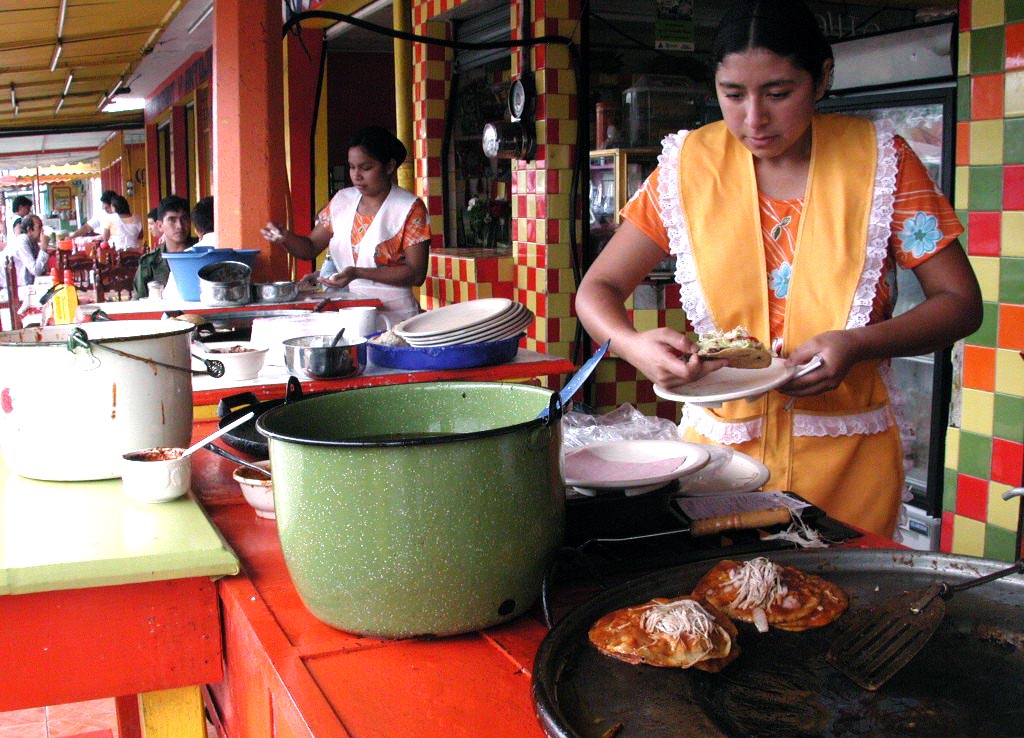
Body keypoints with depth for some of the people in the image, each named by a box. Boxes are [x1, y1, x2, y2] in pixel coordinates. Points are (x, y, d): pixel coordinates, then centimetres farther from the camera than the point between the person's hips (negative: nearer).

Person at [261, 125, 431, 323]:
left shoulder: (410, 208, -4)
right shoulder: (343, 200, 12)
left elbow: (416, 274, -11)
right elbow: (311, 248, 17)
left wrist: (358, 273, -19)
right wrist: (285, 237, -5)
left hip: (393, 315, -5)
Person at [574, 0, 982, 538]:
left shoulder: (879, 161, -5)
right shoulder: (690, 167, -3)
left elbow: (961, 302, -2)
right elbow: (597, 290, -2)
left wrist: (856, 345, -20)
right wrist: (634, 345, -24)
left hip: (846, 454, 0)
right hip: (718, 446, 1)